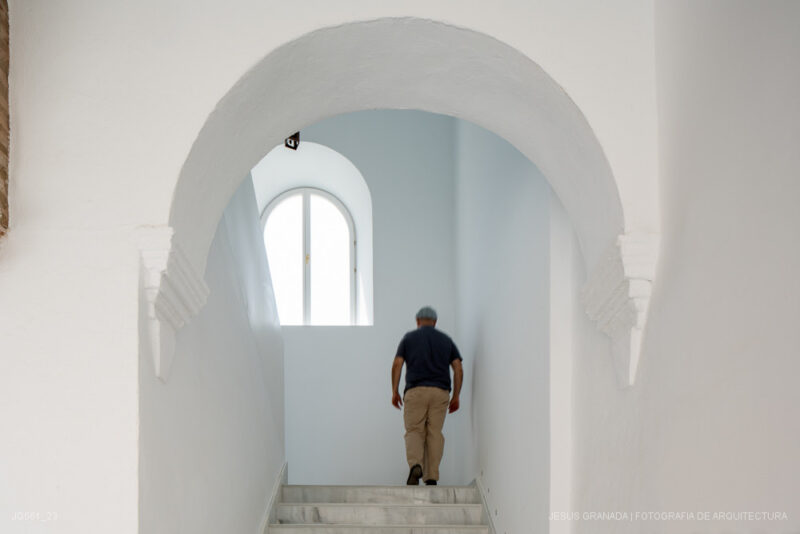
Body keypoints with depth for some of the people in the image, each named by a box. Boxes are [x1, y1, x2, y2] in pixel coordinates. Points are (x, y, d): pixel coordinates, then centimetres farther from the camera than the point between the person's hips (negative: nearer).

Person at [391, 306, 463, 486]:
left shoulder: (409, 338, 9)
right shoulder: (446, 340, 14)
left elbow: (397, 364, -1)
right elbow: (458, 368, 6)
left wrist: (395, 392, 3)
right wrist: (456, 397, 8)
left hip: (415, 391, -1)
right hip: (440, 392, 1)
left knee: (414, 431, 3)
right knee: (435, 434, 5)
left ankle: (415, 465, -23)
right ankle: (431, 478, -1)